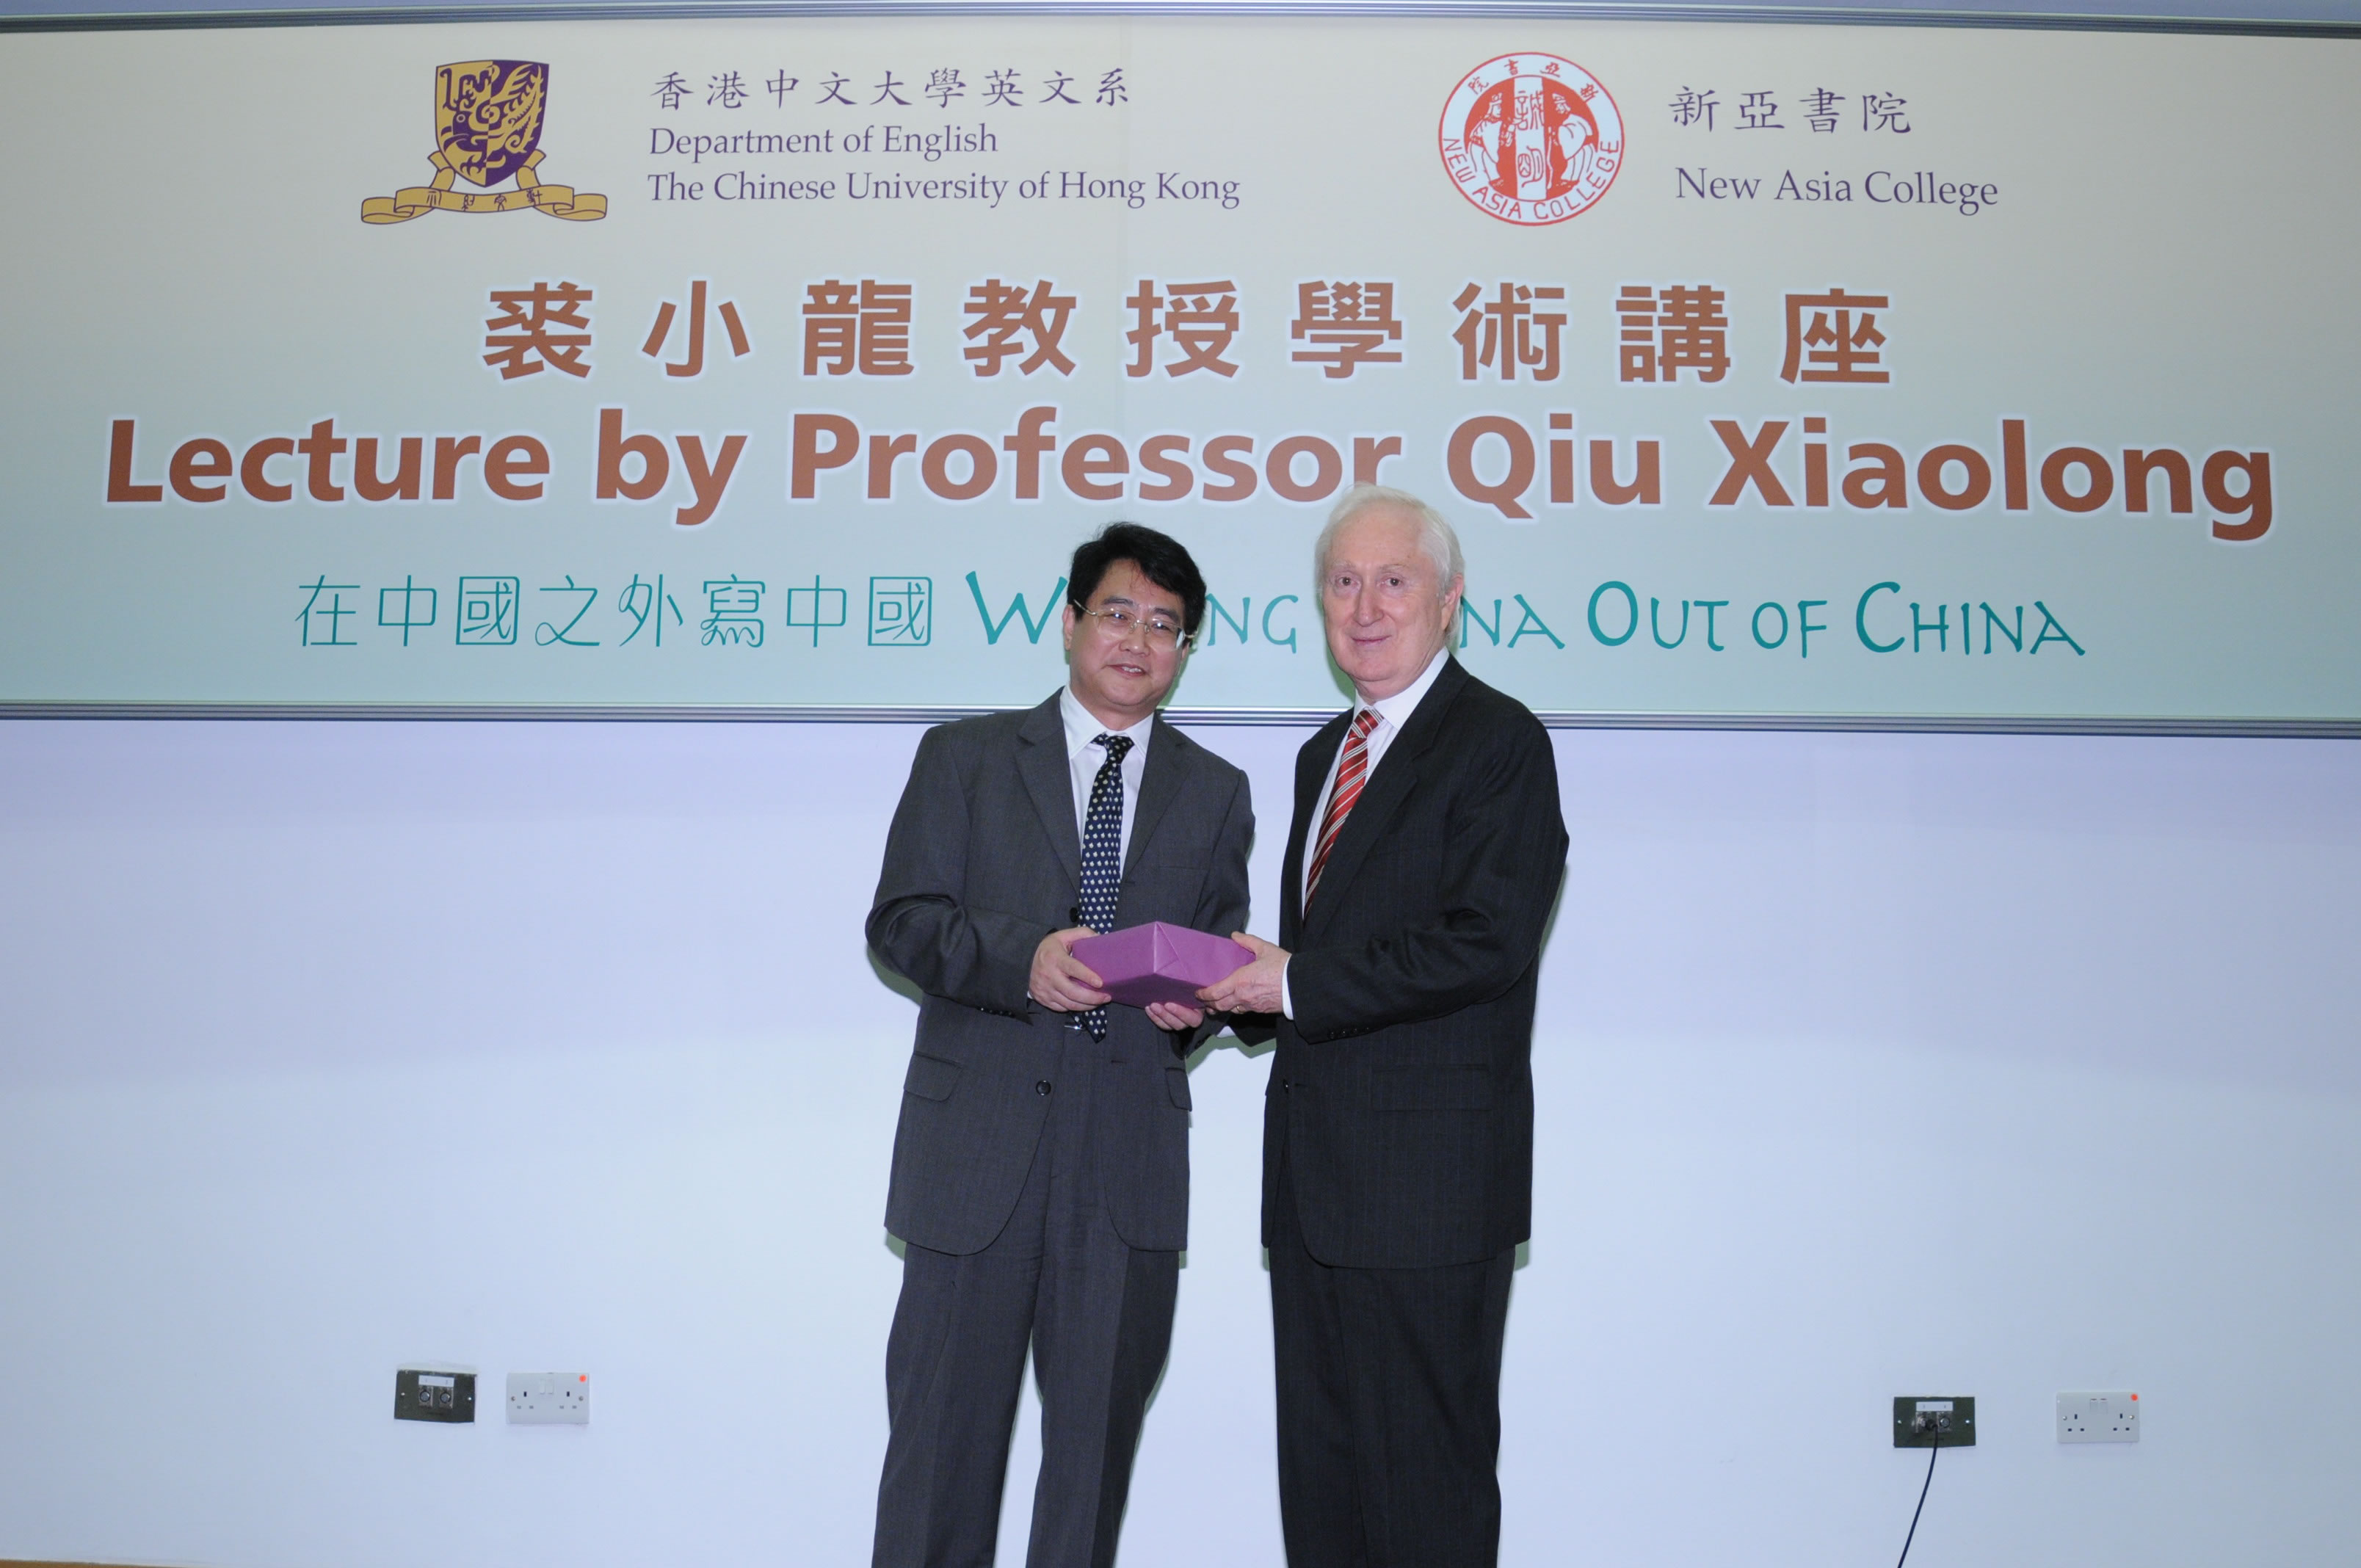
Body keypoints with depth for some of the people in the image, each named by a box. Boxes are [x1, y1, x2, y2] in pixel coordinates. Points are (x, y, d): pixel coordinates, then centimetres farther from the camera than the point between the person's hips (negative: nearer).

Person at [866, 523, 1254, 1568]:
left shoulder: (1216, 794, 15)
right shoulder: (965, 757, 9)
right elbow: (901, 922, 0)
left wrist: (1193, 999, -8)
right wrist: (1019, 956, -18)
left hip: (1132, 1151, 2)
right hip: (979, 1137, -2)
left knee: (1099, 1427, 10)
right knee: (944, 1415, 4)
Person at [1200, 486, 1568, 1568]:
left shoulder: (1499, 740, -9)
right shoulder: (1326, 753, 18)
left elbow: (1488, 942, -19)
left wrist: (1298, 984, -17)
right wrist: (1240, 990, 2)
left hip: (1427, 1179, -8)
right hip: (1316, 1173, 8)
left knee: (1426, 1474, 1)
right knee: (1318, 1463, 16)